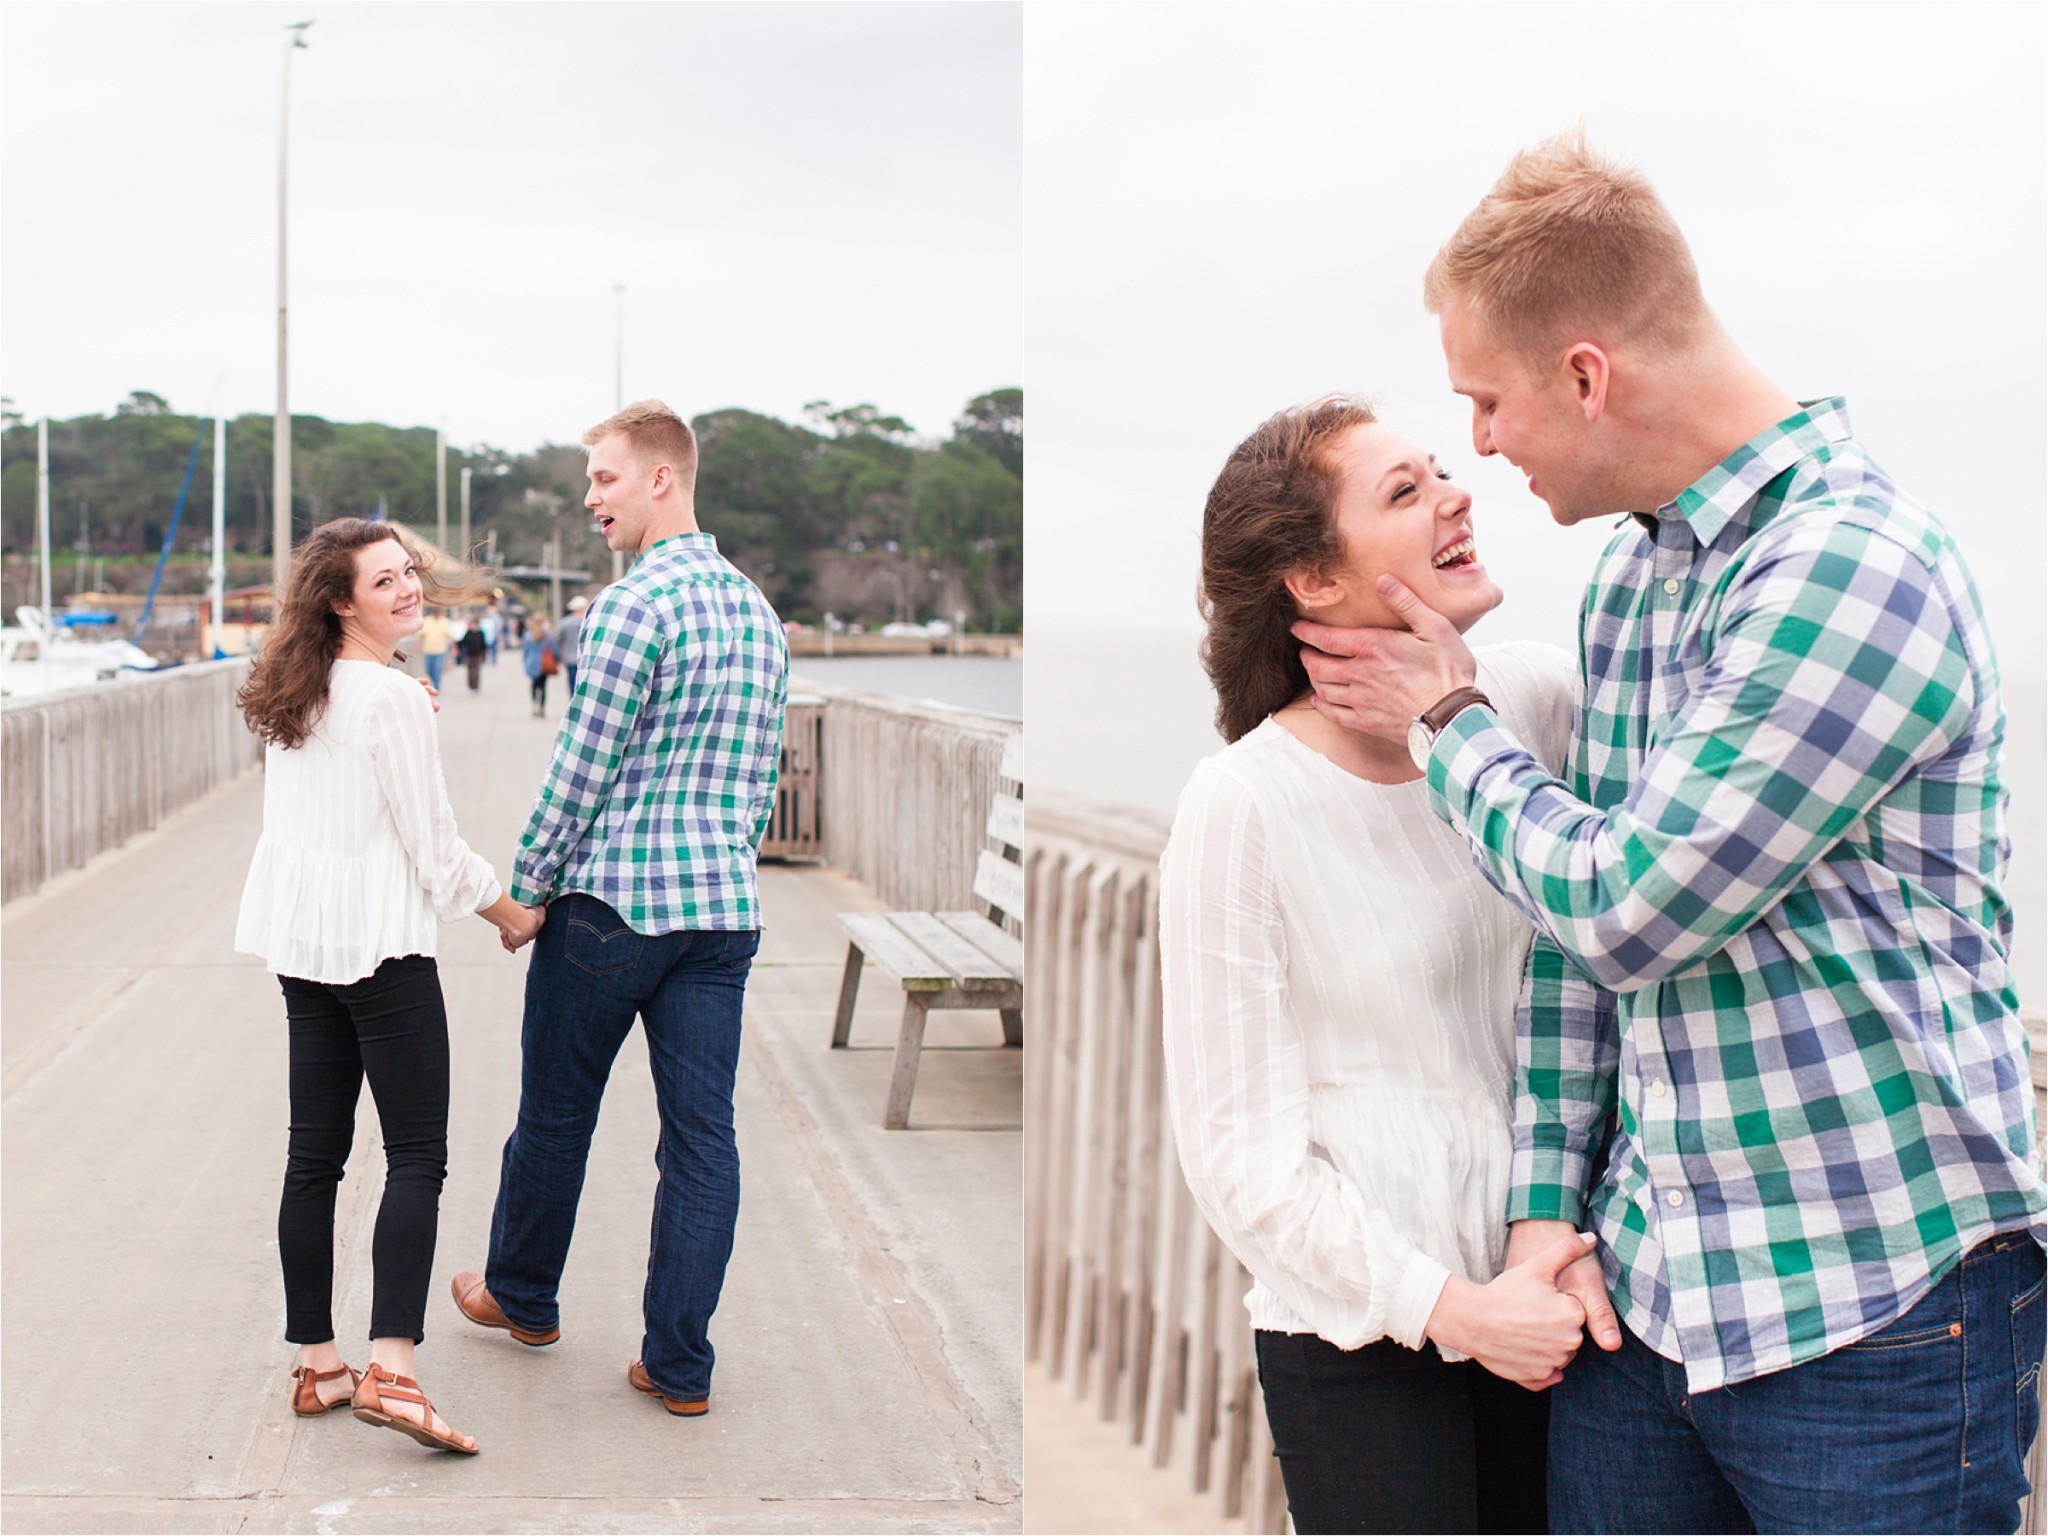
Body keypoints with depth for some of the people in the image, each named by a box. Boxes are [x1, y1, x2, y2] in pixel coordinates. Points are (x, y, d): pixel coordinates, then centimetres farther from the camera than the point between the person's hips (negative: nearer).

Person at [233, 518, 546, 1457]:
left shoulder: (293, 695, 10)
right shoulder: (391, 698, -15)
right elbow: (434, 849, -12)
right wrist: (509, 914, 3)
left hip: (298, 942, 8)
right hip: (379, 945, -8)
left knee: (315, 1153, 10)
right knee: (417, 1155, -6)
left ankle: (315, 1363, 16)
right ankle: (391, 1370, -16)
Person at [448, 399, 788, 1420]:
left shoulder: (635, 607, -14)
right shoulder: (759, 611, 10)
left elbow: (579, 772, -14)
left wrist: (522, 891, -3)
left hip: (613, 906, -6)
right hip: (727, 912, 7)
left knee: (556, 1114, 13)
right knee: (703, 1133, 5)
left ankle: (522, 1297, 33)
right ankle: (680, 1366, 7)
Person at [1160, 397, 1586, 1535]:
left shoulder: (1537, 698, -2)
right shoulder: (1244, 807, -14)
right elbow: (1240, 1154, -12)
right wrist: (1447, 1307, -14)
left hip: (1551, 1296, 5)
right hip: (1363, 1342, -4)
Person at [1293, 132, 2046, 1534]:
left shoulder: (1856, 567, -18)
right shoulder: (1628, 580, 10)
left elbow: (1626, 906, -19)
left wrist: (1451, 719, -3)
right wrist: (1546, 1202, 5)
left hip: (1876, 1311, -7)